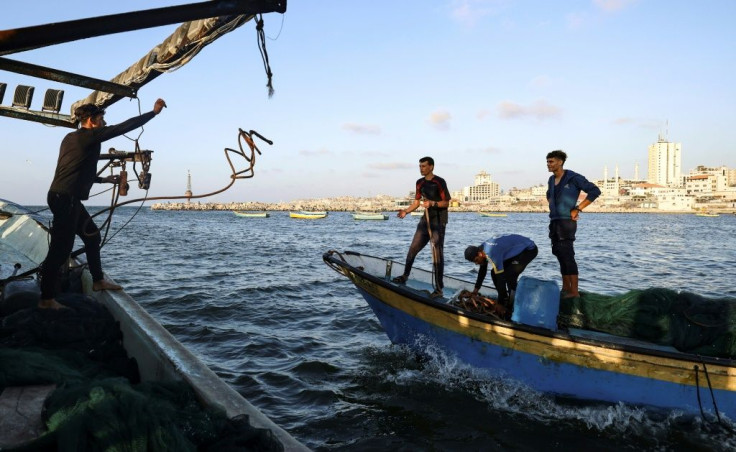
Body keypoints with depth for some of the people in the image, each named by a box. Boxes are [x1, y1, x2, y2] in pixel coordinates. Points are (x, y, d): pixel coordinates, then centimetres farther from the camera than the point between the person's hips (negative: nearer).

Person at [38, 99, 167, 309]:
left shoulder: (71, 138, 17)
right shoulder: (90, 135, -9)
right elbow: (125, 127, -11)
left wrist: (102, 179, 32)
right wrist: (154, 111, -6)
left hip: (66, 198, 10)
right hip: (66, 199, -10)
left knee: (92, 235, 18)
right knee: (61, 248, -6)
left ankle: (98, 281, 28)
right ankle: (46, 299, 0)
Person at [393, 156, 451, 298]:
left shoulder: (439, 182, -11)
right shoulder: (420, 183, 11)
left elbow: (446, 203, -11)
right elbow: (417, 202, 14)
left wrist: (432, 203, -27)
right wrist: (406, 211, -2)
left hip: (438, 222, -7)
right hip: (425, 220, 7)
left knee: (437, 254, -8)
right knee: (412, 249, 11)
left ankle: (439, 289, -4)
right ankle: (405, 276, 27)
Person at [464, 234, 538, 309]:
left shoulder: (491, 253, -33)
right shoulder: (483, 248, -5)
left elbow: (501, 277, -29)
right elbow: (482, 270, 11)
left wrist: (501, 303, -21)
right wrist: (476, 288, 16)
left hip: (529, 250, -10)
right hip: (517, 249, 10)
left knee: (509, 276, -23)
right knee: (494, 273, 4)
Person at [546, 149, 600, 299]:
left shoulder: (573, 178, -9)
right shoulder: (551, 180, 14)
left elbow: (595, 191, -12)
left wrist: (578, 209, -14)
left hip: (566, 222, -8)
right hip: (554, 222, 8)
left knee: (567, 255, -11)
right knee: (560, 255, 11)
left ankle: (574, 291, -9)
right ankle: (566, 288, 20)